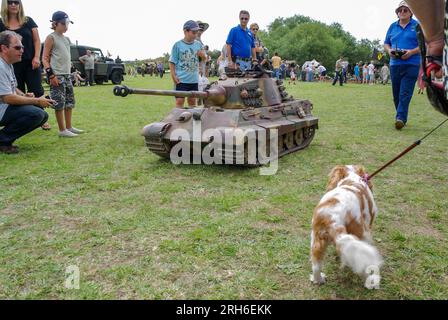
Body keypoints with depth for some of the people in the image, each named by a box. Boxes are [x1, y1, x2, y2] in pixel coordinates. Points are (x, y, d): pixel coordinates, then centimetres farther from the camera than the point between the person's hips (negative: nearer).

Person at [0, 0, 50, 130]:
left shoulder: (28, 21, 6)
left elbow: (37, 40, 4)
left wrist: (36, 57, -8)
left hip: (31, 63, -1)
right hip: (13, 65, 1)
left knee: (37, 91, -4)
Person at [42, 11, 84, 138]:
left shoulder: (66, 39, 17)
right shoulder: (51, 38, -4)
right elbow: (45, 58, -8)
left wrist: (69, 73, 17)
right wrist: (51, 74, -17)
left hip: (67, 74, 8)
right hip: (57, 75, -8)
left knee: (70, 102, 11)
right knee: (59, 103, -5)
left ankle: (69, 127, 20)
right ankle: (62, 130, 1)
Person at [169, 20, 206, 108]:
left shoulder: (198, 44, 8)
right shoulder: (178, 45, -4)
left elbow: (204, 58, 17)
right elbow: (172, 62, -4)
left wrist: (202, 55, -6)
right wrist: (173, 76, -12)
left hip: (194, 79, 5)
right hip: (181, 80, -4)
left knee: (192, 101, 15)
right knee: (180, 101, -7)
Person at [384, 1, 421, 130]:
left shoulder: (417, 26, 4)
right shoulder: (393, 26, 15)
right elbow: (386, 44, 19)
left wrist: (411, 52, -16)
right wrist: (389, 51, -4)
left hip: (411, 65, -4)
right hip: (395, 64, 4)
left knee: (405, 93, -14)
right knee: (396, 94, 7)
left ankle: (400, 118, -20)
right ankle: (402, 117, 19)